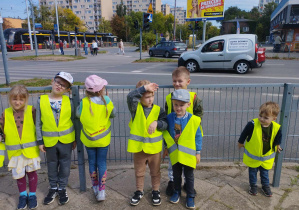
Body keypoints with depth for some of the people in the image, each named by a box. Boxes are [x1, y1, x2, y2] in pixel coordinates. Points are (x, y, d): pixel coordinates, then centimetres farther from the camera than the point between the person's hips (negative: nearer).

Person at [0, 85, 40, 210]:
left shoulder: (31, 111, -7)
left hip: (30, 149, -2)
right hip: (14, 151, 2)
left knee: (31, 171, 11)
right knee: (18, 173, 13)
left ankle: (32, 195, 30)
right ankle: (23, 195, 36)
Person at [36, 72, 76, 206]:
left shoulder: (68, 102, -8)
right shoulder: (41, 101, -9)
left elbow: (73, 120, 0)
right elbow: (38, 123, -3)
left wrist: (75, 139, 4)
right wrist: (40, 141, -3)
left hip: (66, 140, 0)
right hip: (49, 140, 1)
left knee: (65, 165, 13)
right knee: (52, 165, 18)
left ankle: (62, 188, 33)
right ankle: (53, 188, 38)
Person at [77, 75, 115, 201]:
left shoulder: (84, 102, -19)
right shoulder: (107, 101, -17)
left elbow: (78, 115, -4)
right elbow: (113, 114, -1)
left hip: (89, 139, 1)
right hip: (103, 139, 0)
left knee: (92, 163, 18)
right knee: (102, 164, 11)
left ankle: (95, 188, 33)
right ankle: (101, 191, 14)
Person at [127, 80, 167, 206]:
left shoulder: (158, 110, -3)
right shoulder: (135, 108, -8)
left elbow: (165, 124, -6)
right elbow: (130, 96, -27)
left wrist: (156, 123, -25)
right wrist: (145, 87, -30)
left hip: (154, 147, 1)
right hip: (138, 147, 0)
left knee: (155, 172, 18)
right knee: (139, 172, 19)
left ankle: (155, 191, 40)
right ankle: (139, 191, 40)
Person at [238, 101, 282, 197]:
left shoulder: (277, 128, -21)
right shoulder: (252, 124, -29)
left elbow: (278, 138, 3)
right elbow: (244, 134, -12)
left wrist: (277, 146, 17)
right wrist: (240, 143, 1)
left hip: (267, 157, 2)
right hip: (252, 155, -2)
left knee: (265, 172, 23)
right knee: (253, 171, 19)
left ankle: (265, 186, 45)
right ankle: (253, 185, 39)